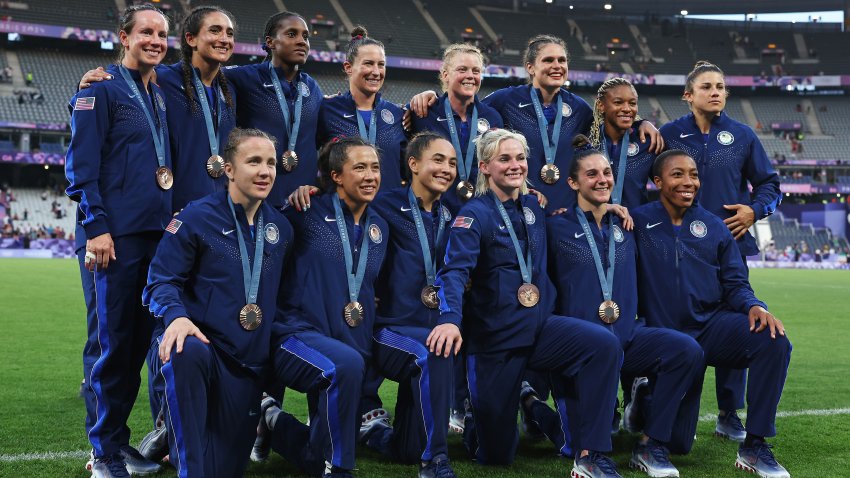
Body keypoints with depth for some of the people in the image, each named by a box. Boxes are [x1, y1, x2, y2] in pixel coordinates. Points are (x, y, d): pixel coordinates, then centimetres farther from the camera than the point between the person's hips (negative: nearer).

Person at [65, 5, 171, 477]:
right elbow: (81, 164, -9)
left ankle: (120, 439, 19)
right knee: (112, 340, -5)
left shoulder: (160, 96, 18)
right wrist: (95, 227, -15)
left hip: (157, 234, 7)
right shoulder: (101, 88, -3)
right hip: (117, 237, -7)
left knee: (139, 338, 9)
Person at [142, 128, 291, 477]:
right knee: (185, 354, -43)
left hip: (250, 361, 5)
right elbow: (162, 280, -9)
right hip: (202, 341, -4)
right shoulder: (197, 217, -6)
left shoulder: (280, 228, 9)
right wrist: (176, 316, -29)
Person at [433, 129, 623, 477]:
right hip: (494, 338, -5)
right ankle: (472, 425, 39)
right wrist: (450, 318, -45)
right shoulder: (475, 214, -10)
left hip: (540, 327, 5)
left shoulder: (533, 207, 8)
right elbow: (454, 270, -27)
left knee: (604, 345, -25)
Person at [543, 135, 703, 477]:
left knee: (687, 350, -26)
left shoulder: (625, 226, 13)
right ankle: (532, 404, 26)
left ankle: (650, 447, -9)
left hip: (628, 336, 4)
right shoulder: (557, 227, -1)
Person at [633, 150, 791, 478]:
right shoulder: (638, 222, 0)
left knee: (773, 339, -30)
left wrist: (754, 306, -14)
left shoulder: (714, 227, 8)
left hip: (713, 325, 3)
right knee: (675, 442, -4)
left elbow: (734, 284, 6)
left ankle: (754, 447, -17)